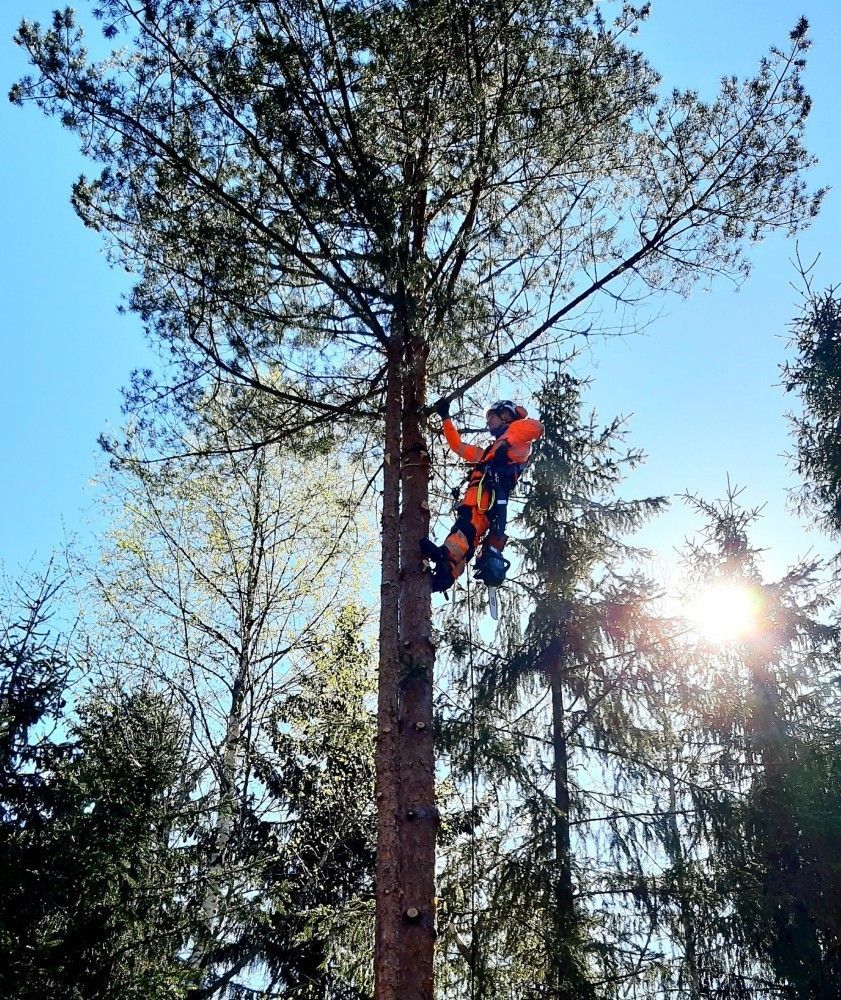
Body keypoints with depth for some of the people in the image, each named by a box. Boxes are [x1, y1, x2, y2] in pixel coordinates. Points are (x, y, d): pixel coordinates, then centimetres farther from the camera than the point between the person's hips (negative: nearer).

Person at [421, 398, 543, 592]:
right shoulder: (490, 450, 44)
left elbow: (537, 427, -1)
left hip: (492, 484, -9)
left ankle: (448, 554, -58)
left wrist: (508, 442, -3)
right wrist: (445, 418, 51)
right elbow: (458, 446, 49)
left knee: (470, 517, -34)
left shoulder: (516, 429, 21)